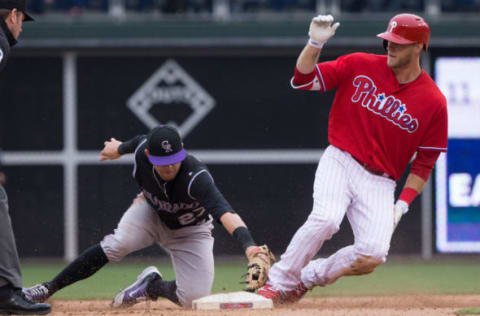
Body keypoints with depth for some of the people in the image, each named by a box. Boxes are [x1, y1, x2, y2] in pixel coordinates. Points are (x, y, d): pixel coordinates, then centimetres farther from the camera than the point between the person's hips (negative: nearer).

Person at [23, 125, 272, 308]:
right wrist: (119, 148, 23)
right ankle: (46, 290, -22)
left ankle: (153, 285, 15)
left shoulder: (196, 178, -42)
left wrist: (248, 244, -73)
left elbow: (224, 212, -56)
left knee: (194, 298, -17)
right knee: (117, 245, -28)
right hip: (151, 211, 2)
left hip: (190, 231, -2)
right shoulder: (142, 151, -28)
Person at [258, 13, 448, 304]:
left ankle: (308, 277, 4)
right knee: (326, 219, -31)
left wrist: (402, 204, -6)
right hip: (339, 162, -1)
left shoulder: (434, 103, -2)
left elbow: (424, 163, 3)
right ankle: (277, 283, -15)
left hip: (379, 183, 1)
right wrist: (315, 43, -17)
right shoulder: (360, 66, 1)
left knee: (374, 254, -20)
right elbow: (304, 80, 0)